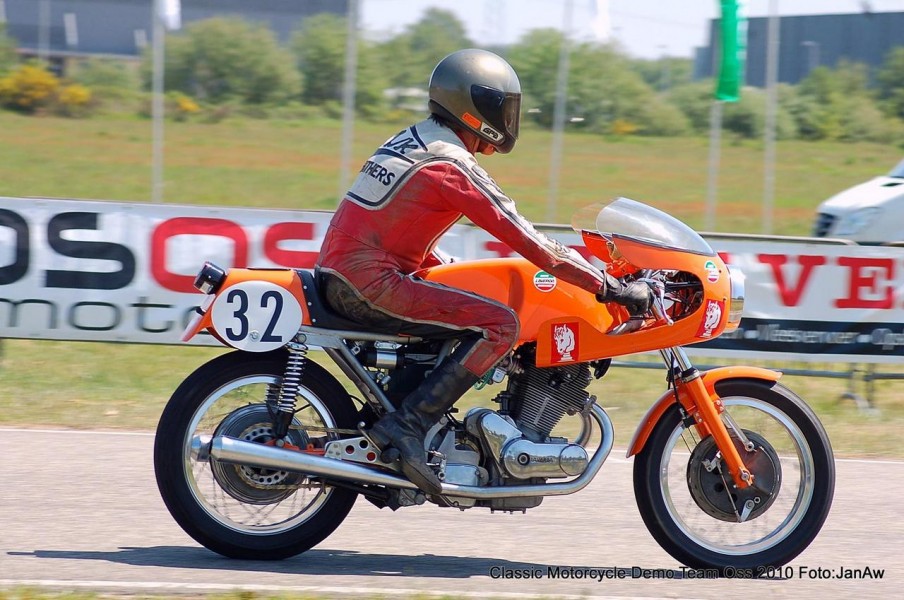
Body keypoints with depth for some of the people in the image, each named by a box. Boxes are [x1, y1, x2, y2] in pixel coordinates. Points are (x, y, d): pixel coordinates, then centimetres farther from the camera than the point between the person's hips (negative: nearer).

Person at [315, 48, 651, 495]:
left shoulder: (410, 141, 17)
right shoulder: (452, 165, -11)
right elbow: (524, 240, -13)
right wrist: (608, 287, -10)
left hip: (336, 274, 10)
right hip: (371, 283, -10)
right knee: (499, 325, -16)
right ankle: (406, 427, -19)